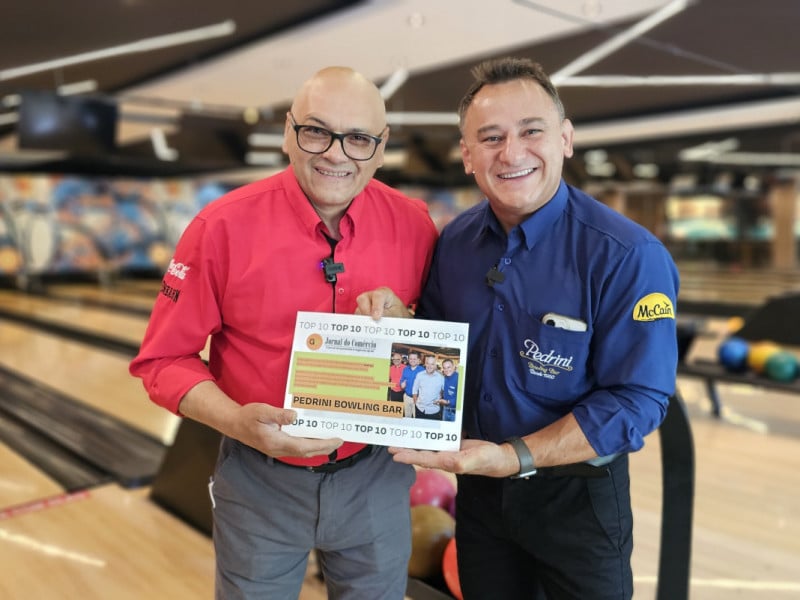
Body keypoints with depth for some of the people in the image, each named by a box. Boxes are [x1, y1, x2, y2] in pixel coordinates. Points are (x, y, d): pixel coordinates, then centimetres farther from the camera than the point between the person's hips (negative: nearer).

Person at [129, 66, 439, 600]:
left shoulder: (414, 225, -9)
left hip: (377, 477, 2)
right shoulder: (223, 227, -15)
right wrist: (236, 421, -25)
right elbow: (166, 358, -8)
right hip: (261, 482, -1)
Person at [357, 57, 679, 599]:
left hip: (577, 492, -4)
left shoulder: (628, 256, -22)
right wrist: (399, 323, -16)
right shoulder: (454, 241, -5)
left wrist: (516, 457, -27)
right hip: (478, 484, 5)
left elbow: (637, 399, -21)